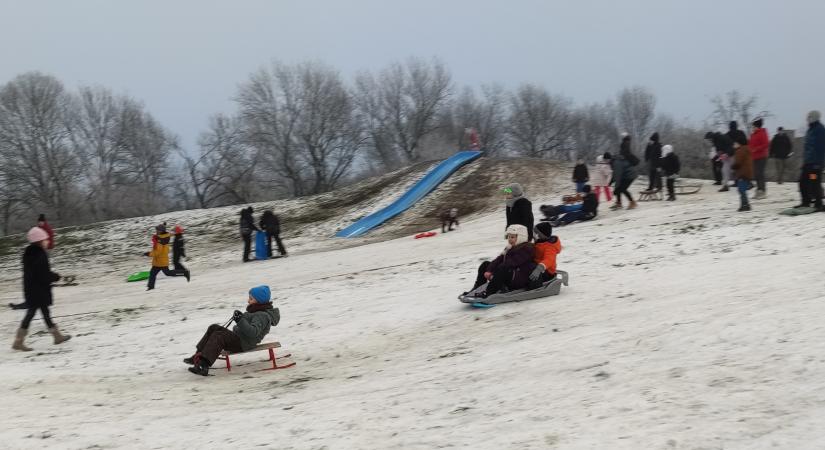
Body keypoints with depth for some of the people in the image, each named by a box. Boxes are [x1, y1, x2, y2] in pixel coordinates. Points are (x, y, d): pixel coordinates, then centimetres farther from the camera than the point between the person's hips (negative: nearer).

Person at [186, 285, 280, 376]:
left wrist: (240, 320, -34)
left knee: (218, 336, -26)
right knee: (214, 328, 7)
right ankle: (199, 355, 4)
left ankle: (203, 365, -36)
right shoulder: (257, 311, 16)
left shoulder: (262, 316, -17)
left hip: (243, 344, -11)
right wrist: (240, 316, 9)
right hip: (237, 337, 11)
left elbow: (253, 333, -31)